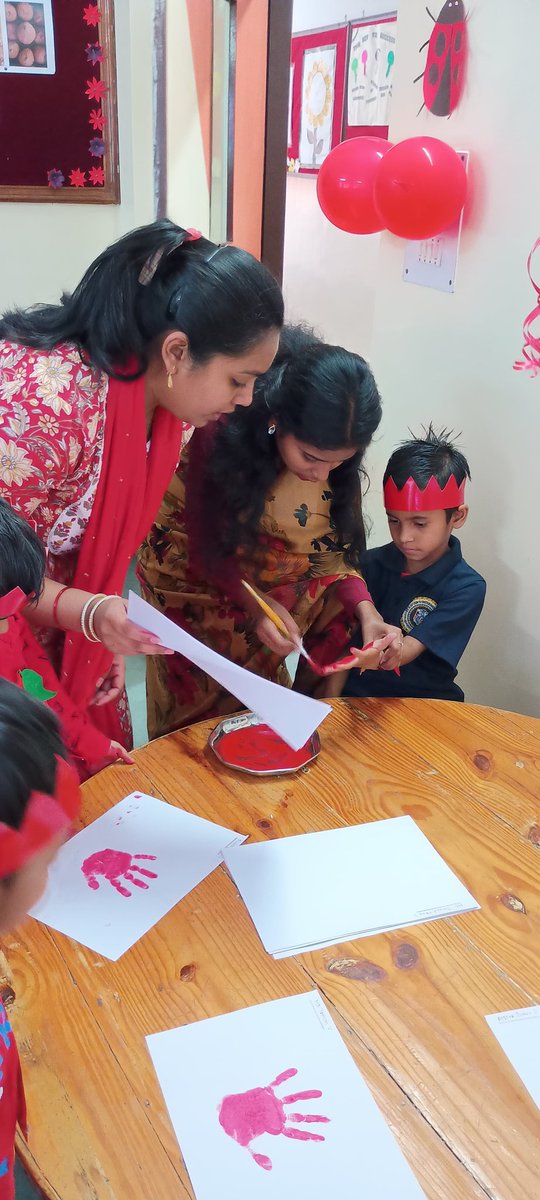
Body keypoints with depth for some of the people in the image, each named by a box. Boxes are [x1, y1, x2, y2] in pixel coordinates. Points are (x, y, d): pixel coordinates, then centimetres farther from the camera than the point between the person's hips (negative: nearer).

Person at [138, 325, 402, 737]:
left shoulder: (333, 452, -19)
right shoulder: (222, 433, -31)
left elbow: (332, 545, -12)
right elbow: (207, 548, -22)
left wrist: (365, 610, -29)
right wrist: (256, 605, -37)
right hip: (193, 570, -4)